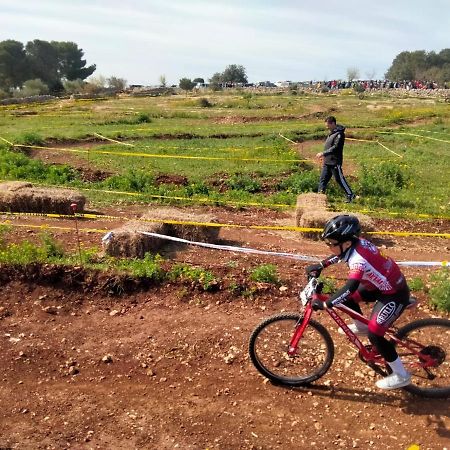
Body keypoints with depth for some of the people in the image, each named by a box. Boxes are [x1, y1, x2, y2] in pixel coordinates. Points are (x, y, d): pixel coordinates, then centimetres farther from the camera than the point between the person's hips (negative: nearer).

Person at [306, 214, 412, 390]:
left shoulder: (358, 259, -34)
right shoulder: (357, 242, -8)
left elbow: (350, 287, -47)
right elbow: (341, 255, 14)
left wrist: (325, 304, -45)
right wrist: (320, 265, 9)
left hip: (395, 294, -9)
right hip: (385, 283, 9)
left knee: (374, 335, -10)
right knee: (346, 297, 10)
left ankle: (401, 376, 8)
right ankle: (361, 326, 35)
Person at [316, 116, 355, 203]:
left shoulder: (339, 134, -16)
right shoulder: (331, 133, 14)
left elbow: (335, 148, -23)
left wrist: (323, 153, -24)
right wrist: (324, 156, 18)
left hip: (335, 162, -9)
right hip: (327, 162, 9)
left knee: (340, 179, -2)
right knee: (323, 179, 7)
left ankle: (350, 195, 8)